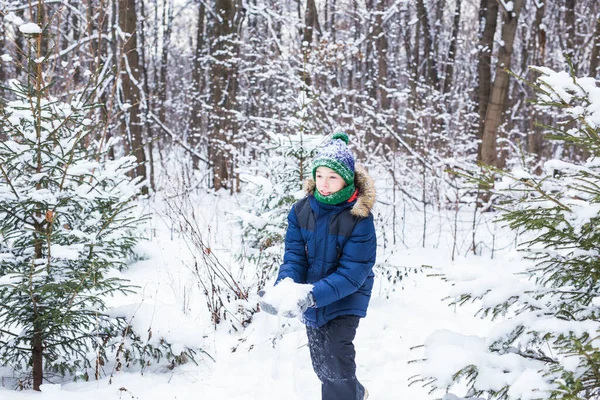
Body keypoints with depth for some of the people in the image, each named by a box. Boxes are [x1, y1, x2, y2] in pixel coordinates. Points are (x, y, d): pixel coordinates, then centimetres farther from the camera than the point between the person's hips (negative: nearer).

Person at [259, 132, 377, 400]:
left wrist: (313, 295, -36)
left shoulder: (359, 218, -21)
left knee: (335, 365, -19)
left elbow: (351, 273, -24)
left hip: (346, 299, -5)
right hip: (312, 300, 5)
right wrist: (284, 288, -32)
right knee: (320, 366, 17)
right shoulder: (301, 211, -8)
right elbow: (294, 256, -11)